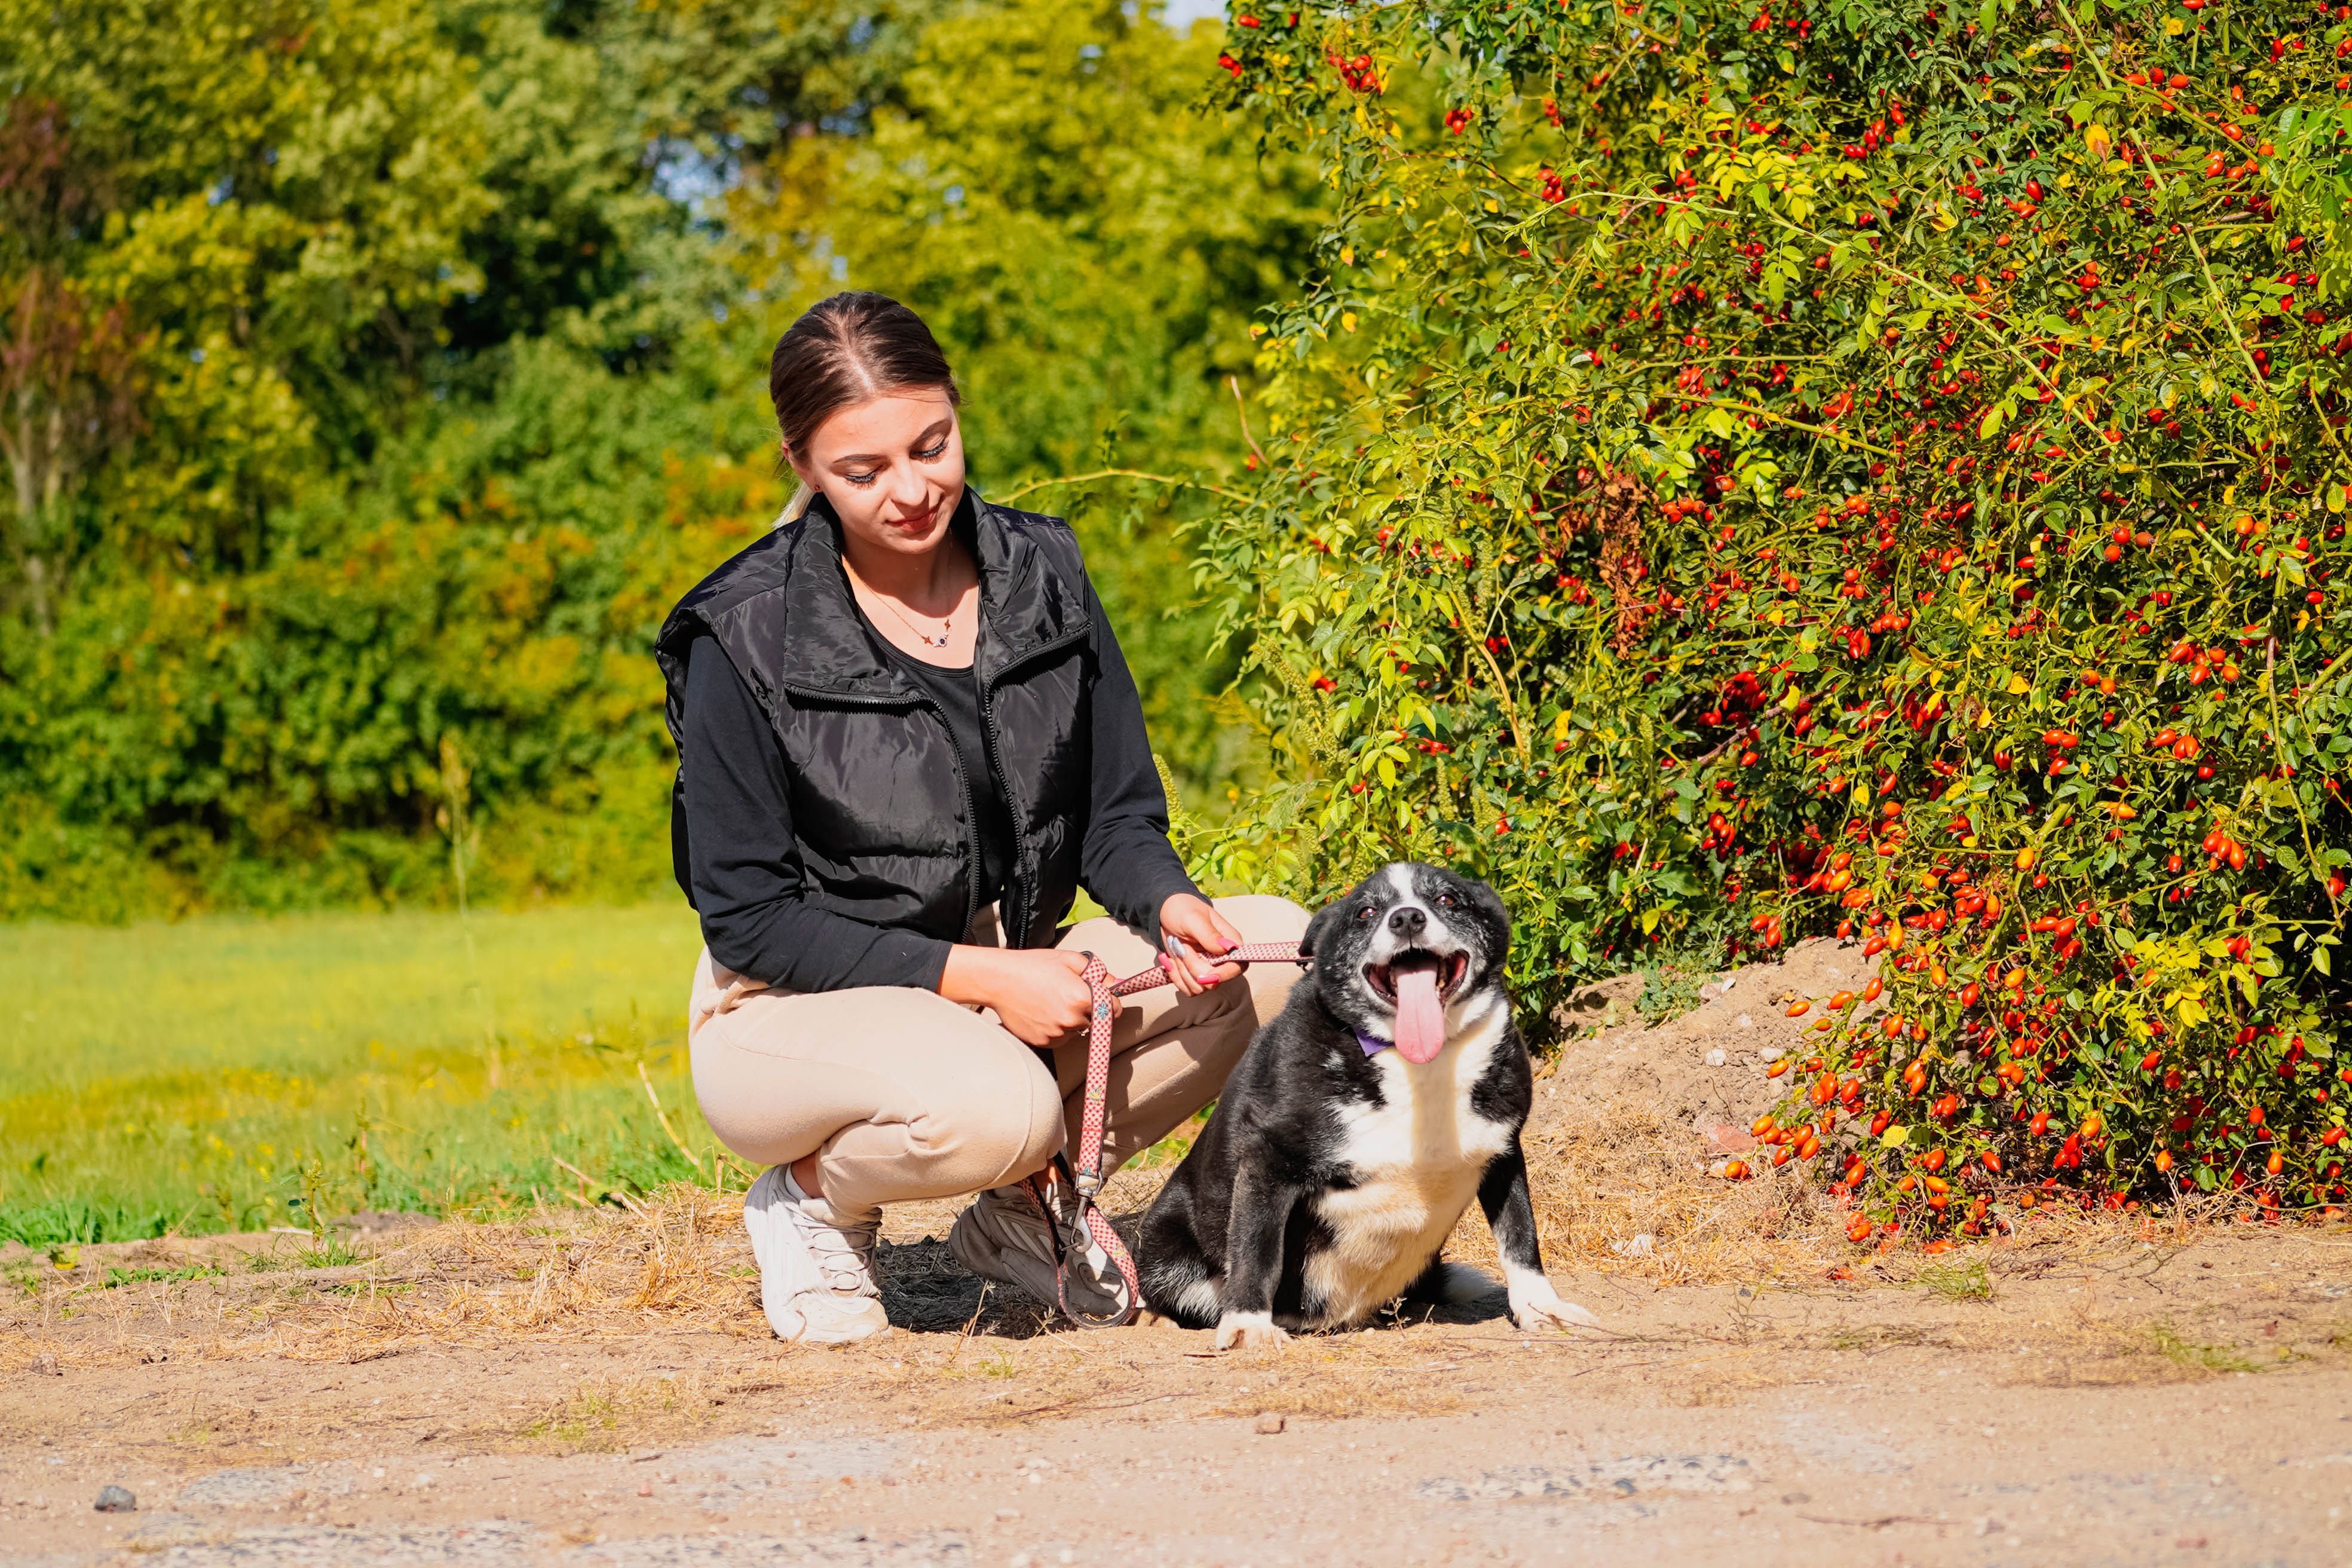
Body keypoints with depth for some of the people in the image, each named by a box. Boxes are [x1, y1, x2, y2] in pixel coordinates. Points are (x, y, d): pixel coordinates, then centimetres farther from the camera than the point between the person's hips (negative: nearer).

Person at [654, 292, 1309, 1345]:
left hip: (1009, 986, 6)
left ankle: (1025, 1202, 2)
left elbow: (1117, 818, 6)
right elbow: (748, 919, -14)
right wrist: (974, 974, -22)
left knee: (1279, 953, -15)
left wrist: (1167, 903, -18)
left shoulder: (1042, 575, 0)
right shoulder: (747, 639, -15)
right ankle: (816, 1196, -3)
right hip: (799, 1011, -6)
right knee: (997, 1109, -38)